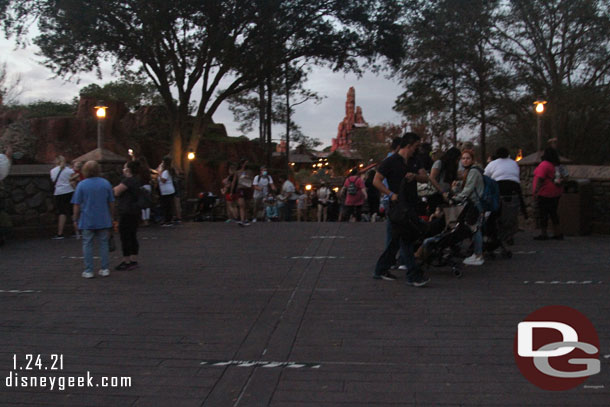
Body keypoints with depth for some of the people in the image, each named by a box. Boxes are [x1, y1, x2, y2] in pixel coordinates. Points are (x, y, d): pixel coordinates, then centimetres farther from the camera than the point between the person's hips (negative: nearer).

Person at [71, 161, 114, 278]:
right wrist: (110, 217, 19)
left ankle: (88, 271, 8)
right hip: (103, 220, 2)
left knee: (87, 244, 6)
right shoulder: (106, 183, 0)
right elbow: (111, 203, 6)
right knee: (103, 243, 11)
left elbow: (76, 205, -7)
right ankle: (105, 269, 12)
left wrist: (76, 218, 7)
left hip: (87, 221, -2)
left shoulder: (81, 185, -8)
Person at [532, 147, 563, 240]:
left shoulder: (544, 165, -13)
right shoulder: (557, 165, 13)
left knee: (543, 213, -3)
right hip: (556, 193, 9)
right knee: (553, 213, 13)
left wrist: (536, 191, -18)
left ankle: (543, 234, 0)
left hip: (545, 194, -8)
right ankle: (557, 233, 14)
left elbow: (540, 179, -18)